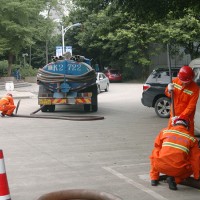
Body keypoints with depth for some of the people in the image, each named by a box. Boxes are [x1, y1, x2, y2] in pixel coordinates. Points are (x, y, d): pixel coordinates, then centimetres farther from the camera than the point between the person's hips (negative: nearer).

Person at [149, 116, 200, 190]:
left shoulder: (164, 131, 11)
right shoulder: (192, 138, 11)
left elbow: (157, 146, 24)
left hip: (160, 166, 2)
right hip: (178, 170, -2)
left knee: (154, 155, 33)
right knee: (191, 167, 30)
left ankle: (154, 178, 27)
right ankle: (175, 180, 4)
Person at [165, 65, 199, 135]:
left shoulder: (195, 88, -20)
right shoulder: (176, 80, -7)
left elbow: (191, 107, -20)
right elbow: (168, 94, 7)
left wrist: (180, 117, -25)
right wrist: (169, 90, -16)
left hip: (186, 117, -5)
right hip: (174, 115, 5)